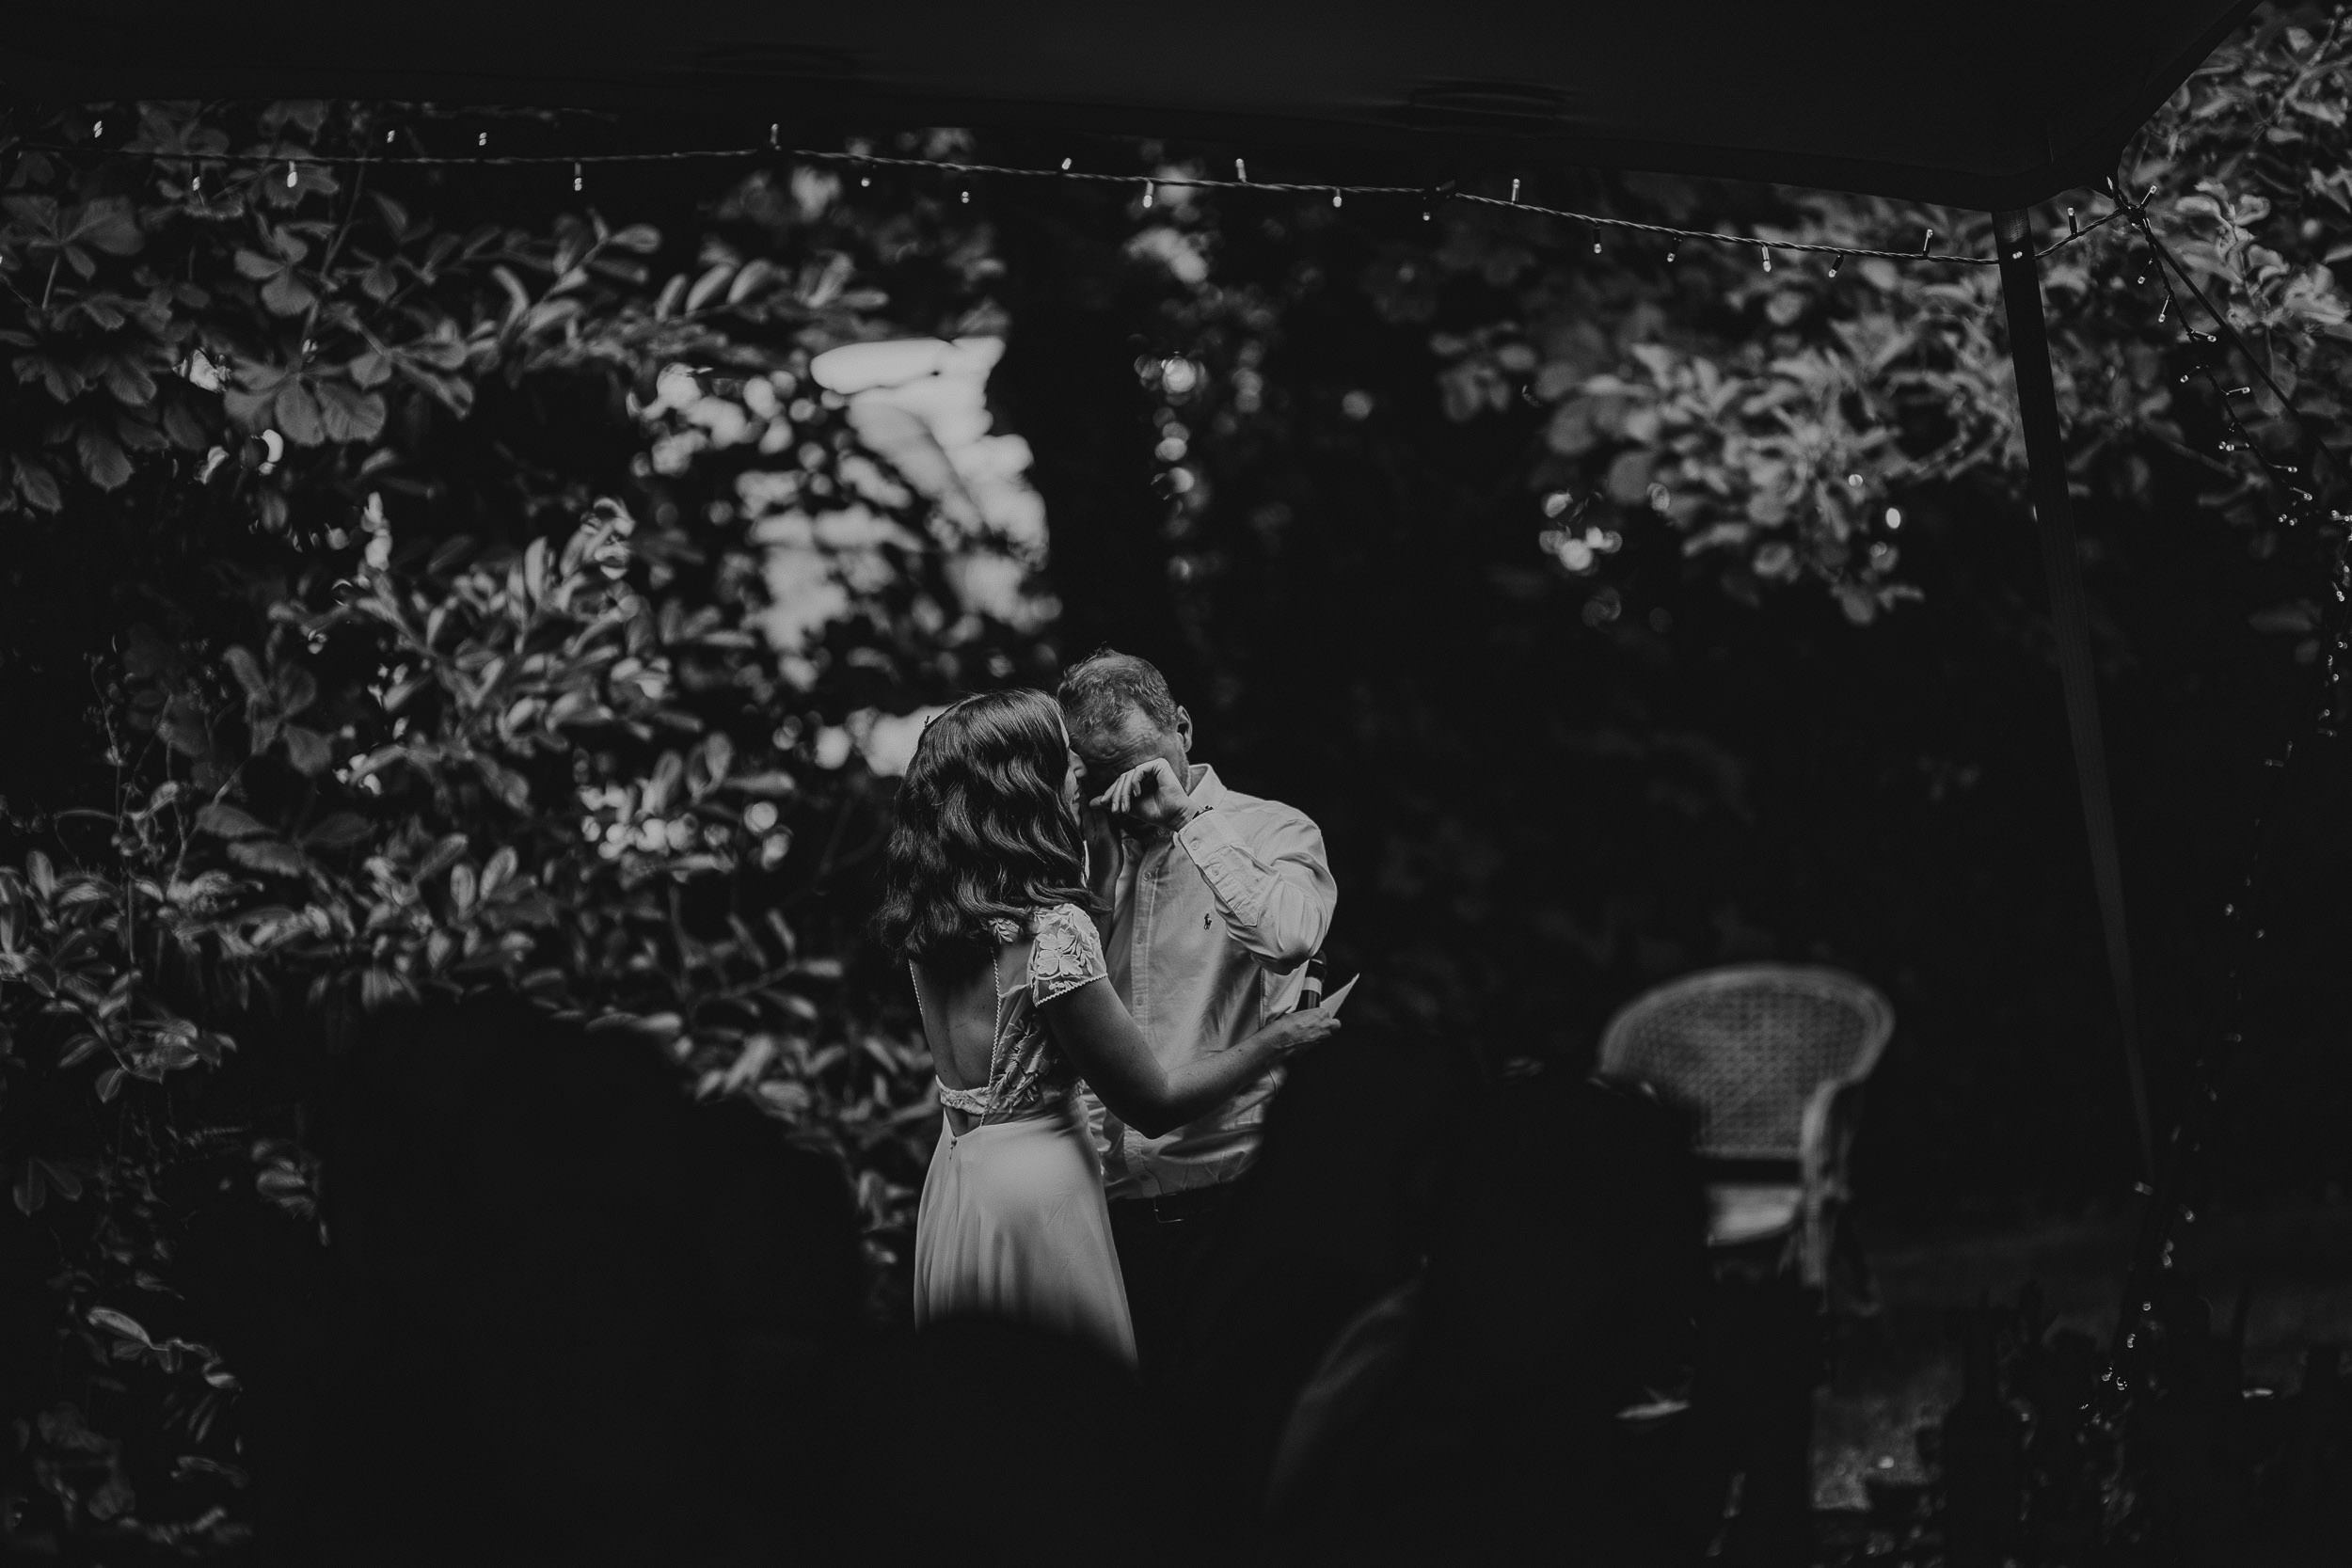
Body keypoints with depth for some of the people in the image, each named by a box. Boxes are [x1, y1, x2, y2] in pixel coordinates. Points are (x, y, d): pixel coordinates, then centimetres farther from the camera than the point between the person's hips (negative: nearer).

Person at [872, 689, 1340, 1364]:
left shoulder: (930, 914, 2)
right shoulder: (1052, 928, -22)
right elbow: (1154, 1103, -15)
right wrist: (1279, 1040, -3)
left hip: (952, 1177, 8)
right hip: (1036, 1194, -8)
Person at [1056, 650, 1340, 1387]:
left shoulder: (1271, 833, -1)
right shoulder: (1097, 853, 12)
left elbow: (1288, 937, -25)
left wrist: (1186, 821, -19)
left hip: (1223, 1187, -4)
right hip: (1114, 1193, 5)